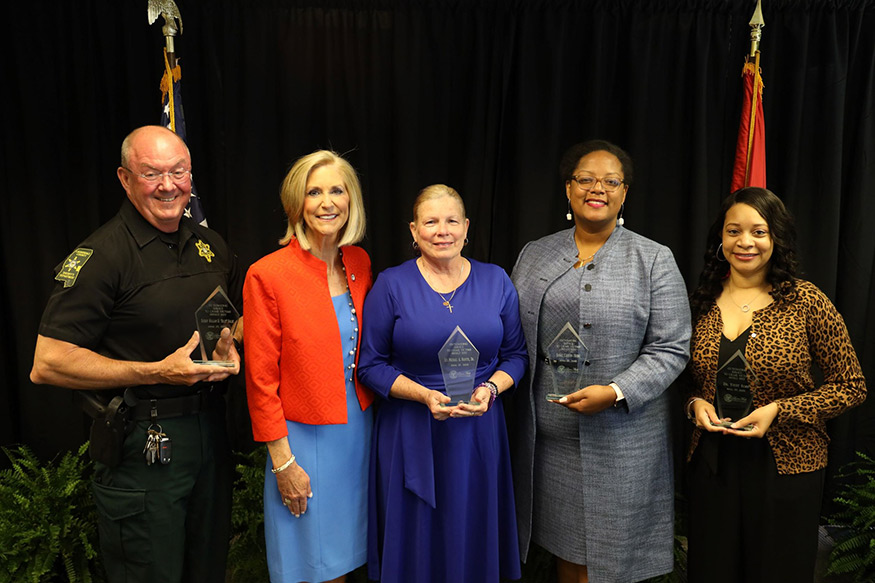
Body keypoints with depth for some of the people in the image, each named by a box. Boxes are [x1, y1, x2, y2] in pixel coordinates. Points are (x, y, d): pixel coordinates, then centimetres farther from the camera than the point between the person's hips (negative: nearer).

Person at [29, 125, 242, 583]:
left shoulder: (210, 245, 6)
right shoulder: (101, 255, -15)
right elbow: (47, 364, -18)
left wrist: (230, 344, -3)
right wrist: (158, 372, -22)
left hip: (210, 427, 6)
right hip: (141, 445, -6)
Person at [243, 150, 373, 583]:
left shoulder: (360, 263, 3)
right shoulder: (267, 275, -14)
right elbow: (261, 379, -11)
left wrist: (371, 417, 7)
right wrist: (282, 462, -10)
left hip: (359, 429, 5)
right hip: (304, 438, -4)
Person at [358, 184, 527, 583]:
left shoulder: (496, 281, 2)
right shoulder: (392, 285, -5)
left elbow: (515, 354, 7)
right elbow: (371, 364, -4)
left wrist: (490, 389, -13)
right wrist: (424, 395, -17)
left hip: (479, 430, 2)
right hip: (411, 434, -2)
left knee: (474, 538, 14)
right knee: (415, 540, 11)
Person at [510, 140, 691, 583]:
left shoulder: (654, 260, -2)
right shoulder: (534, 255, 8)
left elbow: (671, 349, -6)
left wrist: (615, 392, -18)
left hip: (620, 441, -3)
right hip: (547, 436, 3)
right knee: (563, 547, 16)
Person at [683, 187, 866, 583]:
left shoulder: (805, 302, -8)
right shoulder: (701, 302, 1)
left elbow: (851, 387, -4)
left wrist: (779, 411, -15)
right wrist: (695, 404, -7)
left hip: (785, 465, -2)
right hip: (712, 464, 3)